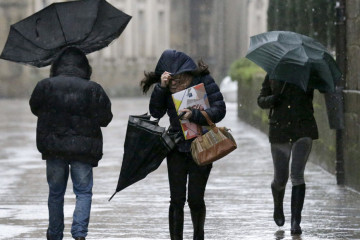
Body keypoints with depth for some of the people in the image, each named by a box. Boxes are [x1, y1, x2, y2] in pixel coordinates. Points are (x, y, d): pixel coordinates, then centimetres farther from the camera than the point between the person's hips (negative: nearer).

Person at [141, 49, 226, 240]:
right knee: (177, 200, -2)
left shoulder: (204, 81, -10)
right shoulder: (167, 87, 0)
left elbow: (219, 110, -15)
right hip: (177, 148, 2)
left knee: (195, 199, 1)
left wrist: (194, 115, -29)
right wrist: (161, 87, -20)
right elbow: (156, 112, -7)